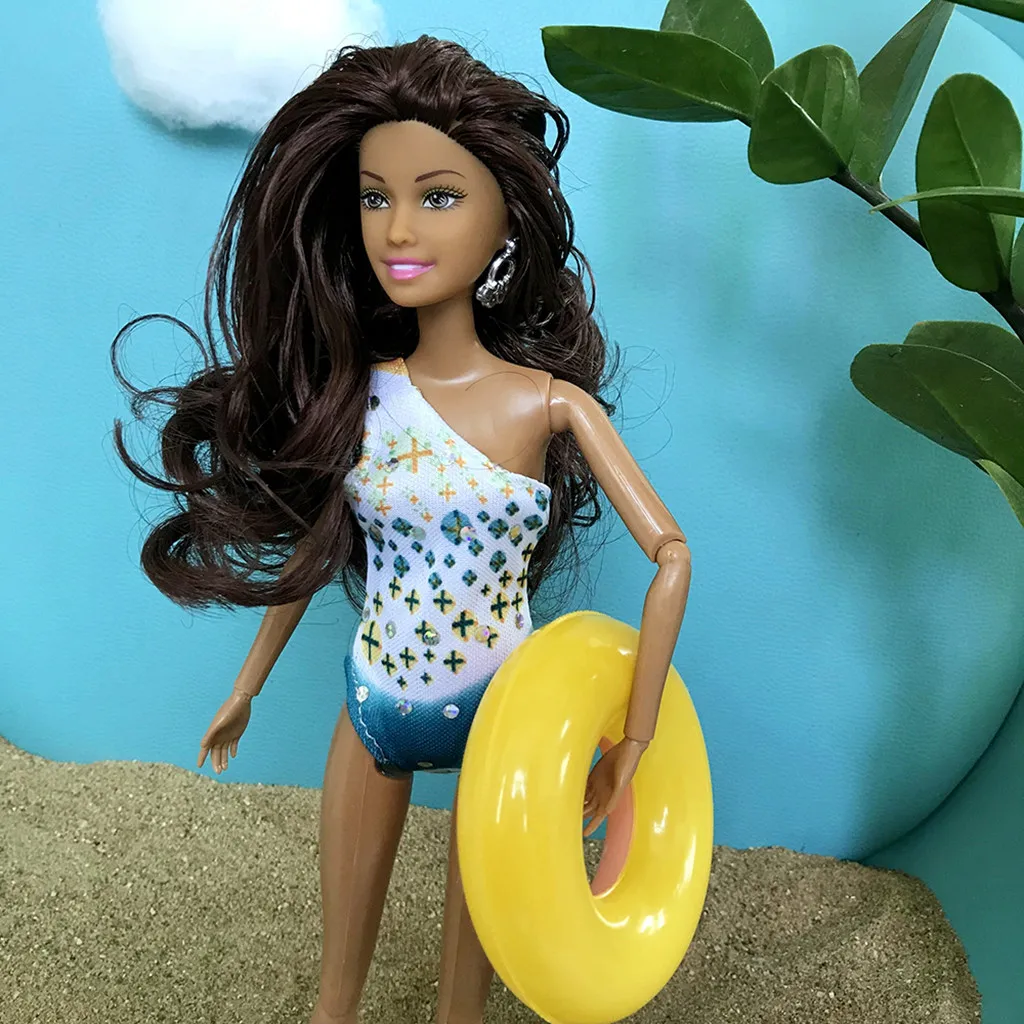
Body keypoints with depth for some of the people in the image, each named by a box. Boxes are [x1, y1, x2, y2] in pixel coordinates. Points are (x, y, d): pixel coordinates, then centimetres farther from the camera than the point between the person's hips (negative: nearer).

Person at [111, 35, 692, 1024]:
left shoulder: (550, 403, -15)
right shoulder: (353, 392, -6)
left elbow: (671, 554, -16)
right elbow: (314, 544, 6)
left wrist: (633, 742, -16)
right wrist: (247, 687, 14)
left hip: (501, 711, -2)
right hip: (374, 707, 3)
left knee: (475, 925, 18)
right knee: (342, 939, 20)